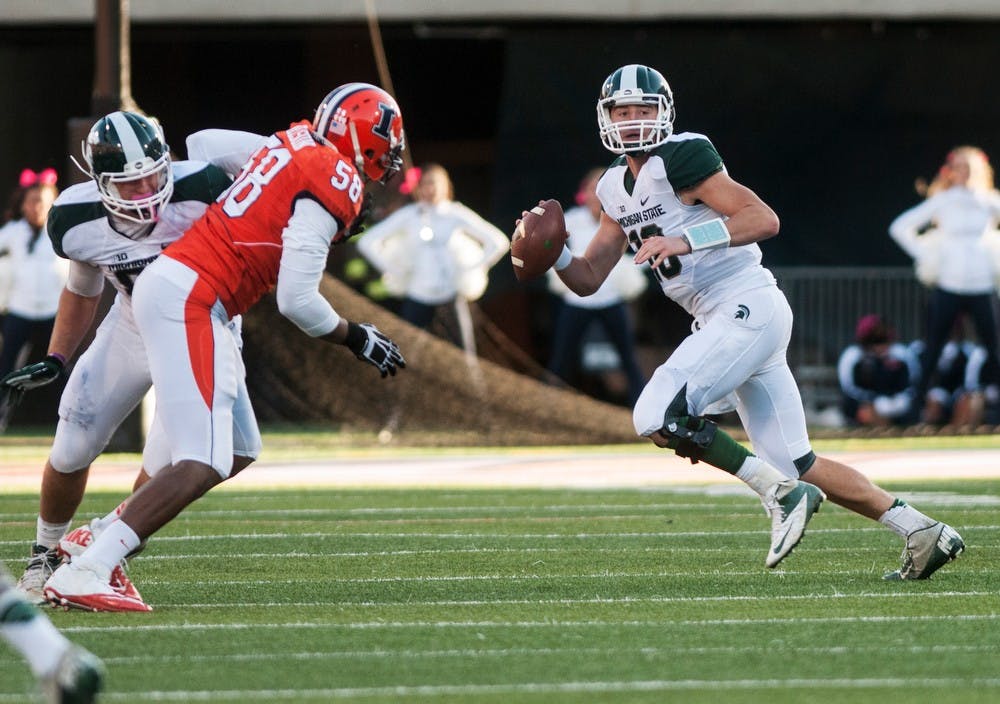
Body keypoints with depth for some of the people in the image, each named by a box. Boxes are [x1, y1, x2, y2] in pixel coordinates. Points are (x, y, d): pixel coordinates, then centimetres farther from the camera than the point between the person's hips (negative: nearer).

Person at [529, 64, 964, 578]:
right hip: (721, 320, 9)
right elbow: (588, 280, 17)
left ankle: (782, 494, -13)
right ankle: (921, 533, 11)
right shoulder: (617, 189, 15)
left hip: (748, 307, -9)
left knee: (657, 417, -18)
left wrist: (684, 240, -27)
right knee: (797, 464, 8)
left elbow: (764, 220, -19)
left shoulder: (679, 159, -10)